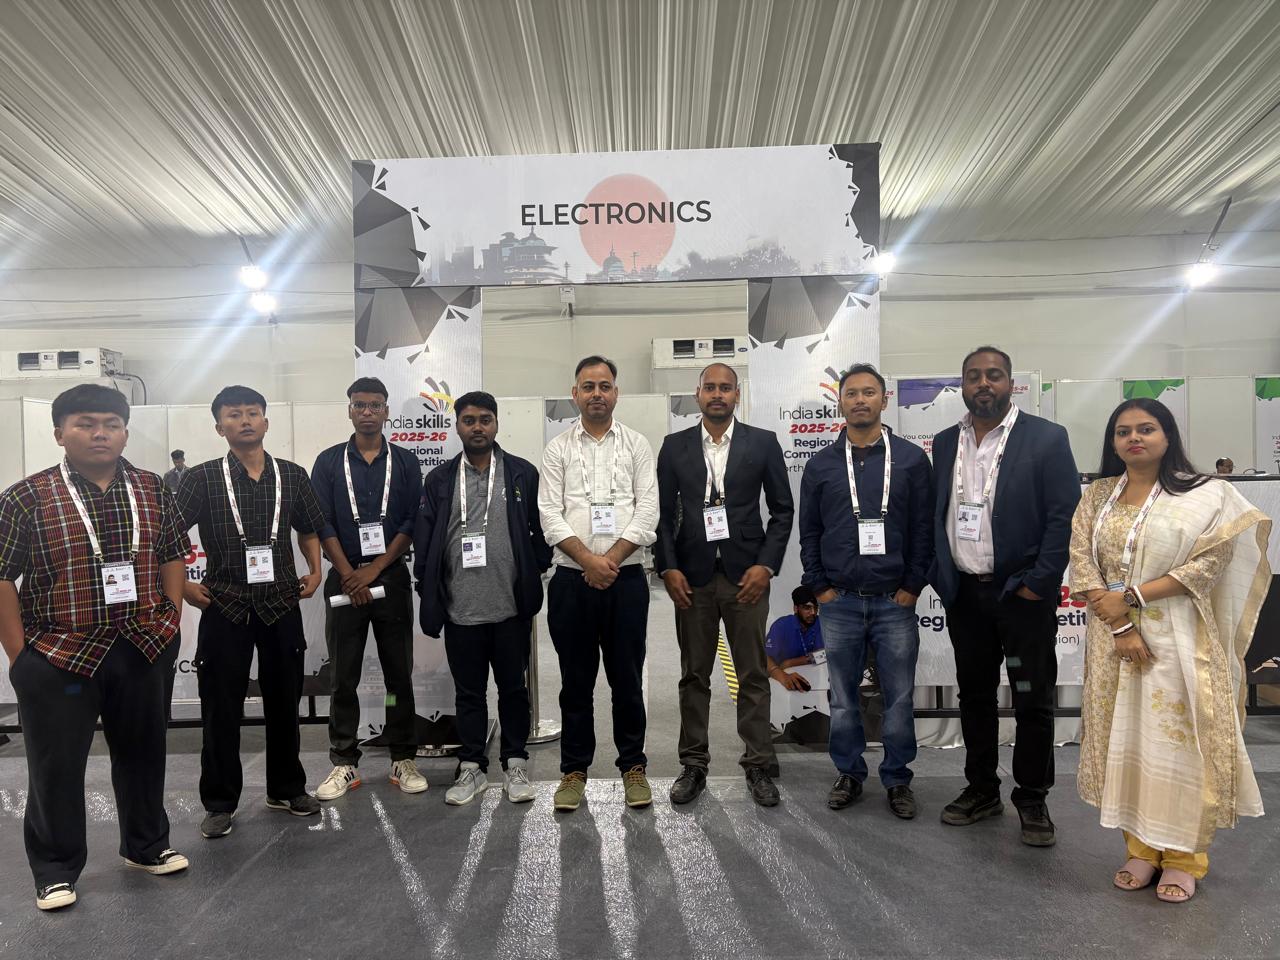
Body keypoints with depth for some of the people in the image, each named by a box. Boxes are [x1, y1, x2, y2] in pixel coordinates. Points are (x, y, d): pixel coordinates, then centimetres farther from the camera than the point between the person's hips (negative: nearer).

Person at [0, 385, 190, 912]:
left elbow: (173, 555, 10)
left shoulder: (153, 490, 3)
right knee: (57, 766, 10)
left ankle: (147, 846, 36)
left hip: (143, 651, 4)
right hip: (59, 655, -3)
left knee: (143, 751, 17)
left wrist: (171, 620, 3)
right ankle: (55, 871, 28)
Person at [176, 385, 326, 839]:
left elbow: (309, 529, 16)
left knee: (284, 700, 12)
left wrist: (314, 571, 5)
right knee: (221, 708, 6)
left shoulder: (292, 475, 5)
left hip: (281, 603, 2)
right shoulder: (203, 478, -3)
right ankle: (220, 802, 21)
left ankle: (287, 788, 29)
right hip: (225, 607, -2)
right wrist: (182, 584, -6)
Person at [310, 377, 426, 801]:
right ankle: (344, 763, 16)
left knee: (399, 672, 5)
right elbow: (321, 523, -1)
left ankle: (403, 759, 15)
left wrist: (373, 570, -9)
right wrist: (349, 575, -9)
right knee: (343, 677, 5)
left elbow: (412, 523, -2)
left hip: (392, 578, 0)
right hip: (344, 579, 0)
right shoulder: (329, 461, 5)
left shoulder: (405, 462, 4)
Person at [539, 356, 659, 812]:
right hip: (571, 580, 0)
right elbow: (550, 514, -3)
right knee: (576, 679, 10)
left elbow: (647, 510, -2)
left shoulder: (637, 445, 5)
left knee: (627, 677, 8)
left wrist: (611, 559, -13)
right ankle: (574, 770, 23)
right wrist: (589, 560, -14)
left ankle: (633, 766, 24)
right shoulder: (557, 448, 5)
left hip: (626, 578, 0)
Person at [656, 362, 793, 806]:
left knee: (753, 675, 6)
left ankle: (759, 765, 18)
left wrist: (766, 565, -6)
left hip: (746, 574, -1)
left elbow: (782, 509, 3)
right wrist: (668, 568, -4)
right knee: (694, 675, 9)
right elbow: (663, 513, 6)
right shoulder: (674, 446, 6)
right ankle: (693, 765, 21)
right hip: (691, 577, 1)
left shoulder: (763, 443, 3)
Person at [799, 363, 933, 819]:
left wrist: (912, 586, -3)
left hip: (895, 601, -1)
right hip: (839, 602, 1)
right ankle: (848, 773, 26)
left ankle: (897, 779, 23)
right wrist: (819, 587, 1)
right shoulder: (820, 464, 5)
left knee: (900, 698, 6)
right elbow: (808, 532, 7)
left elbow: (924, 529, 1)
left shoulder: (911, 458, 2)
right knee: (843, 698, 10)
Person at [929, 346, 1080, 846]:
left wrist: (1038, 583, -13)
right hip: (964, 594, 4)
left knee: (1033, 702, 6)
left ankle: (1033, 799, 23)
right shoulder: (945, 444, 8)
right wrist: (942, 578, 2)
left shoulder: (1046, 438, -5)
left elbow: (1065, 516, -9)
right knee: (974, 695, 14)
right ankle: (981, 789, 29)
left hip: (1023, 594, -4)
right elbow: (935, 517, 10)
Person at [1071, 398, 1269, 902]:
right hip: (1114, 640, 3)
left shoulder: (1206, 495, -2)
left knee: (1178, 740, 2)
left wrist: (1131, 596, -15)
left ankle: (1184, 856, 19)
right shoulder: (1096, 497, 7)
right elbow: (1082, 567, 0)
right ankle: (1141, 849, 22)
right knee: (1125, 740, 8)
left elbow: (1208, 566, -11)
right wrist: (1120, 626, -10)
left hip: (1178, 641, -3)